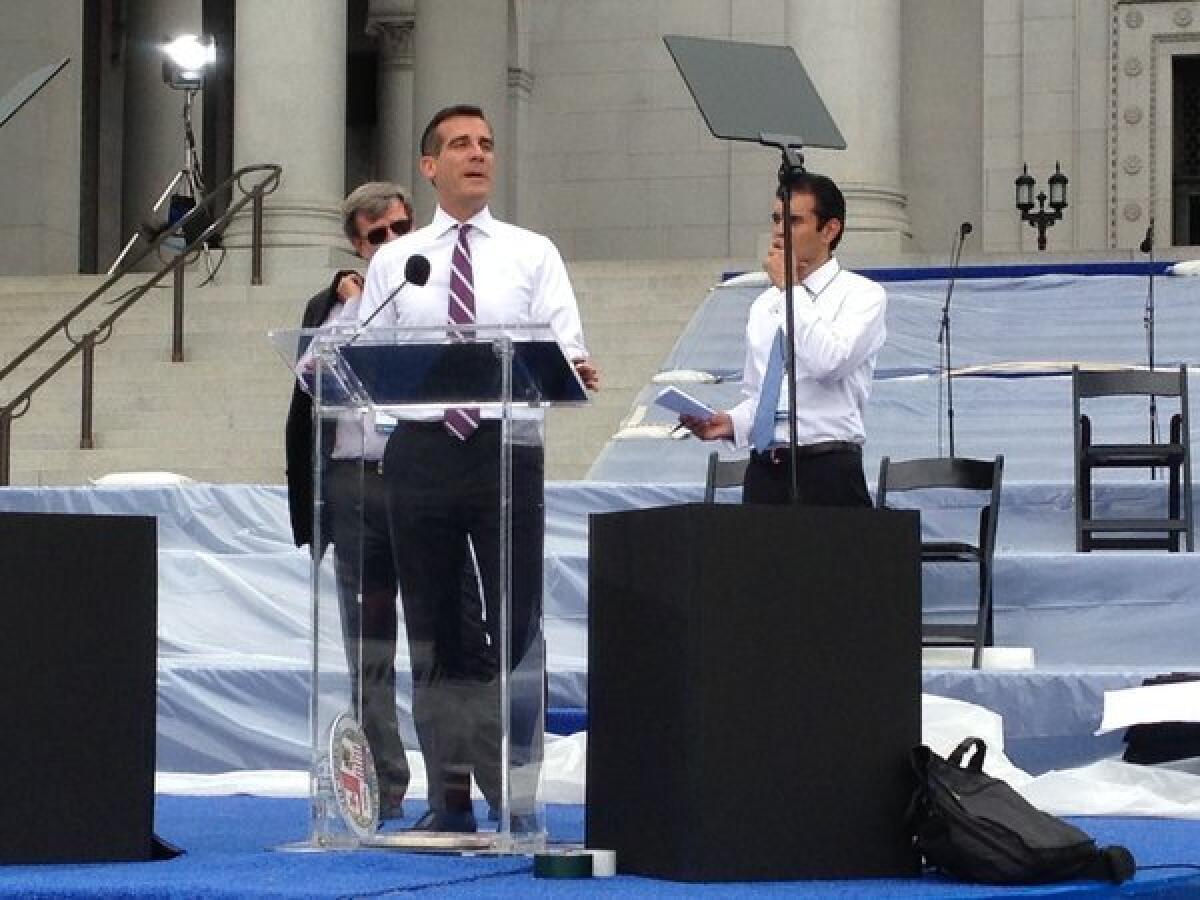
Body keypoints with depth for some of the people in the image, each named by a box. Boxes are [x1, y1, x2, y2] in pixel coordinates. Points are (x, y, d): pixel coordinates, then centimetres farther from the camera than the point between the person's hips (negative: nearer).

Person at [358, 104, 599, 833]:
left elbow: (566, 348, -1)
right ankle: (449, 796, 13)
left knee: (517, 628, -5)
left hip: (506, 449, -2)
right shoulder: (394, 262, 12)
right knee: (433, 633, 6)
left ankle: (518, 799, -3)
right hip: (422, 451, 2)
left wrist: (575, 369, -23)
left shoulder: (532, 254, 8)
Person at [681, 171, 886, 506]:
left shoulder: (863, 294, -1)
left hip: (828, 470, -5)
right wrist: (731, 422, 1)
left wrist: (789, 289, -10)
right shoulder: (764, 305, 17)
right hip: (763, 472, 5)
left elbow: (829, 362, -19)